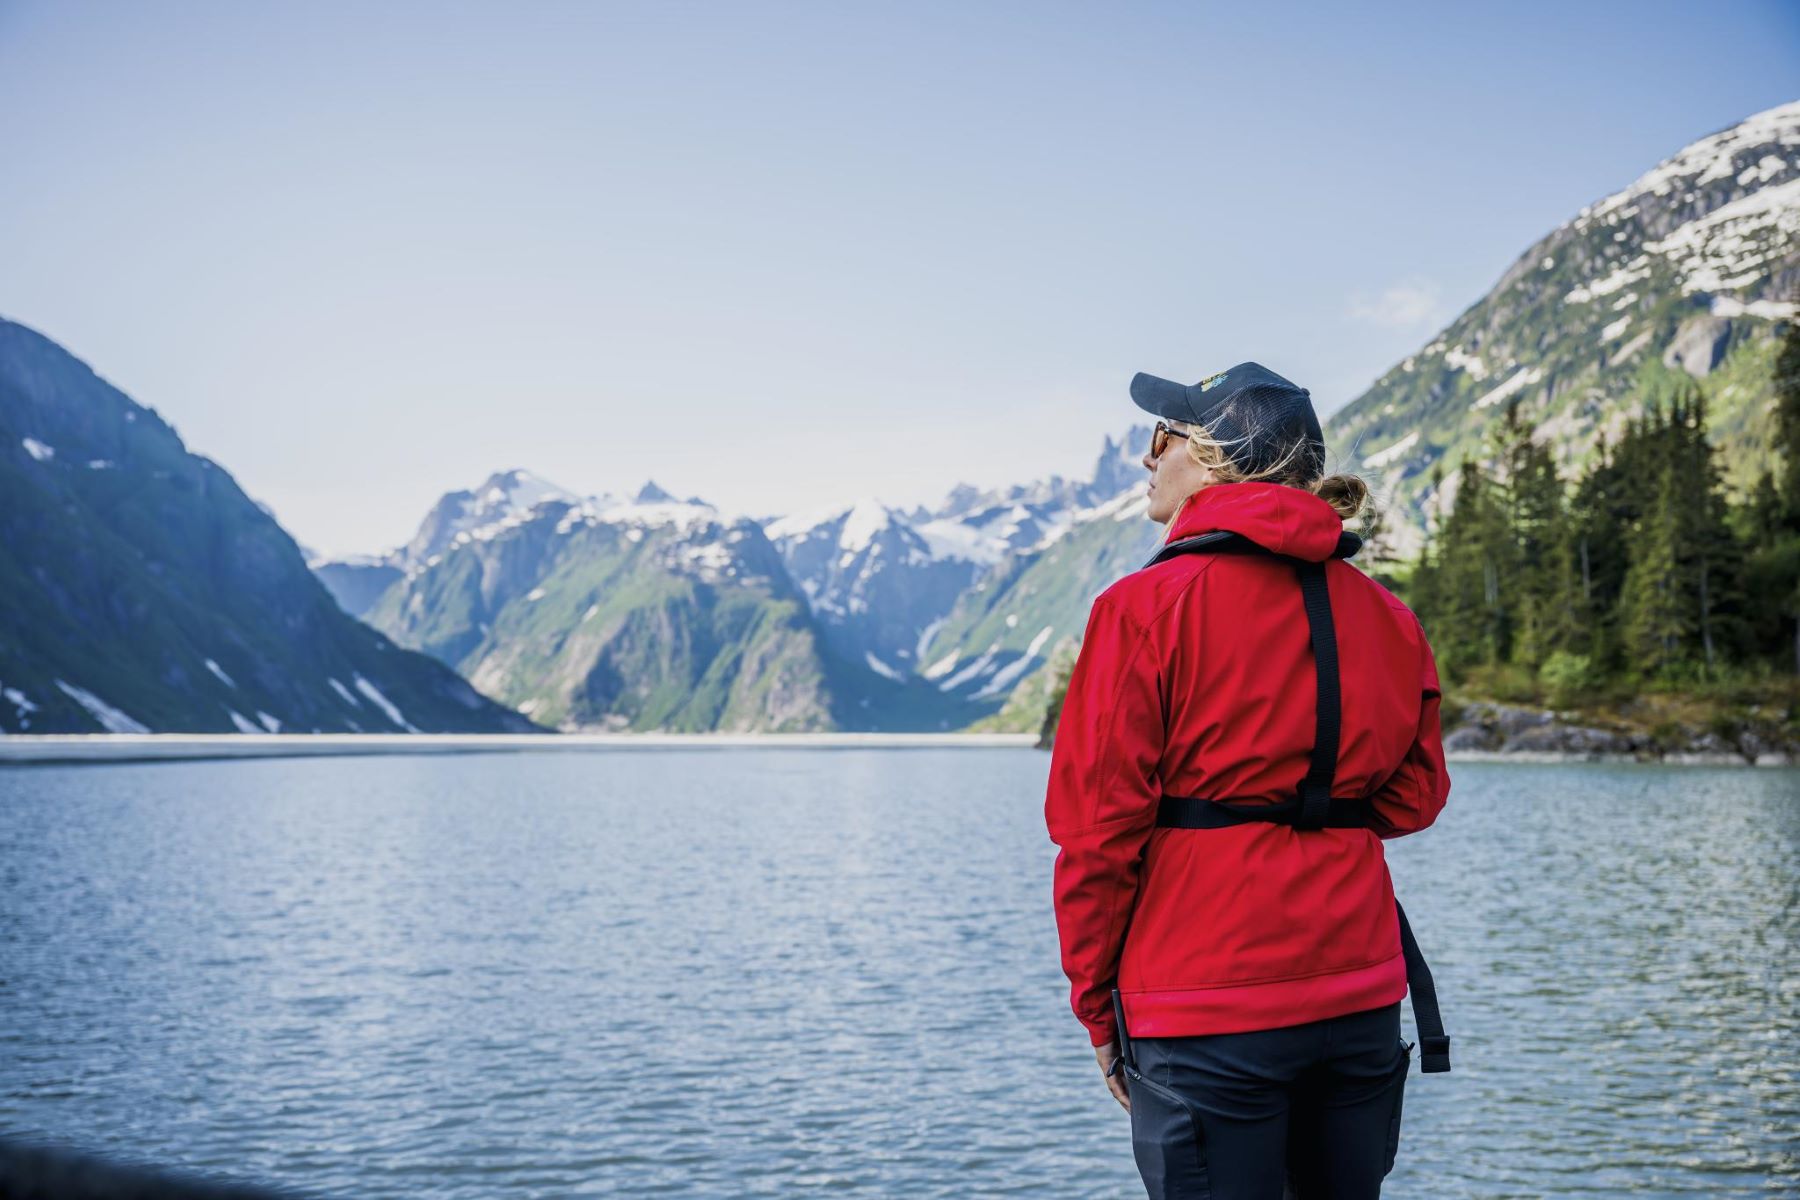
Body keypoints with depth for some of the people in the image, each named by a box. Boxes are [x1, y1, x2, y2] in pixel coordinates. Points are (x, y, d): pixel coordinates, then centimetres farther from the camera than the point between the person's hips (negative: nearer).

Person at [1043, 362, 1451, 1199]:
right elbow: (1414, 799, 12)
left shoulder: (1145, 607, -10)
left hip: (1206, 1009, -5)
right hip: (1361, 995, 5)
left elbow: (1100, 829, -10)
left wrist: (1096, 1003, 0)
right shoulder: (1384, 615, 5)